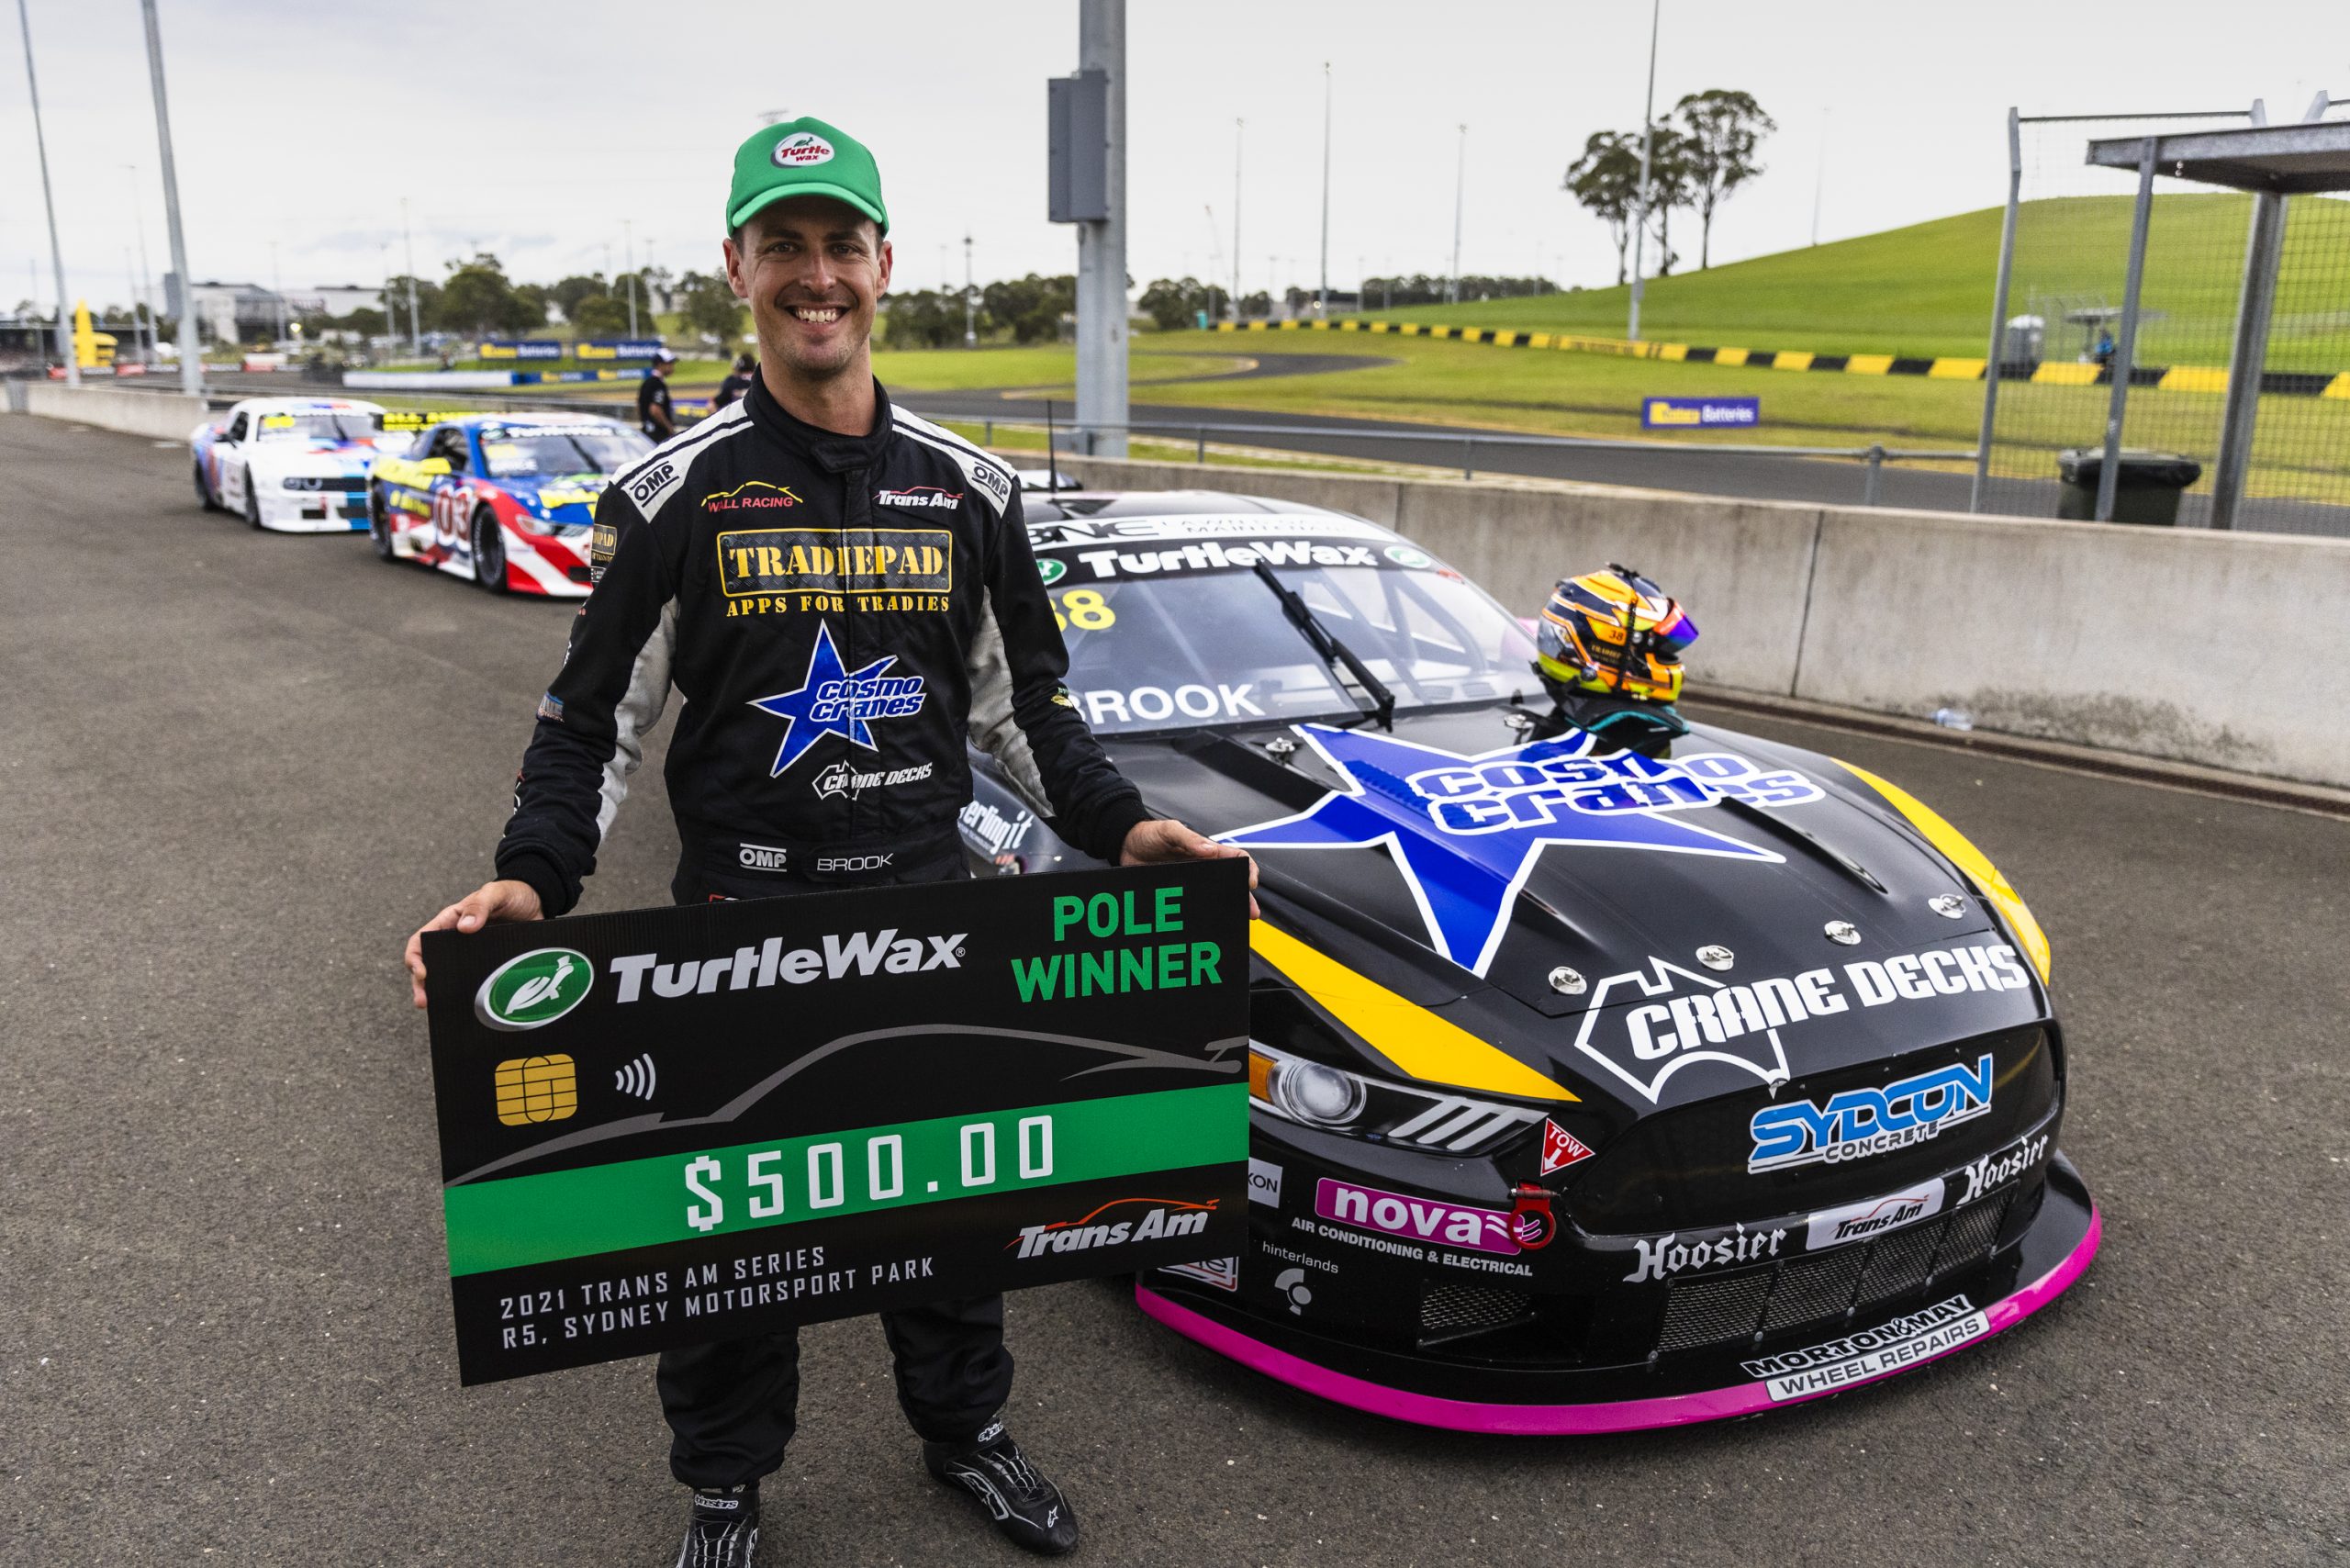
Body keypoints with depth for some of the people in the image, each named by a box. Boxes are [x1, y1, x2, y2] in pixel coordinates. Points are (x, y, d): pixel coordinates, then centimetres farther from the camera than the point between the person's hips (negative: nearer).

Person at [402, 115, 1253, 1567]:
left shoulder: (971, 489, 3)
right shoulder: (673, 492, -4)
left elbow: (1027, 702, 11)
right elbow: (596, 720, -1)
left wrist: (1122, 825, -2)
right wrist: (530, 878, -16)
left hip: (929, 903, 3)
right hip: (739, 916, -2)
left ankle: (967, 1430, 41)